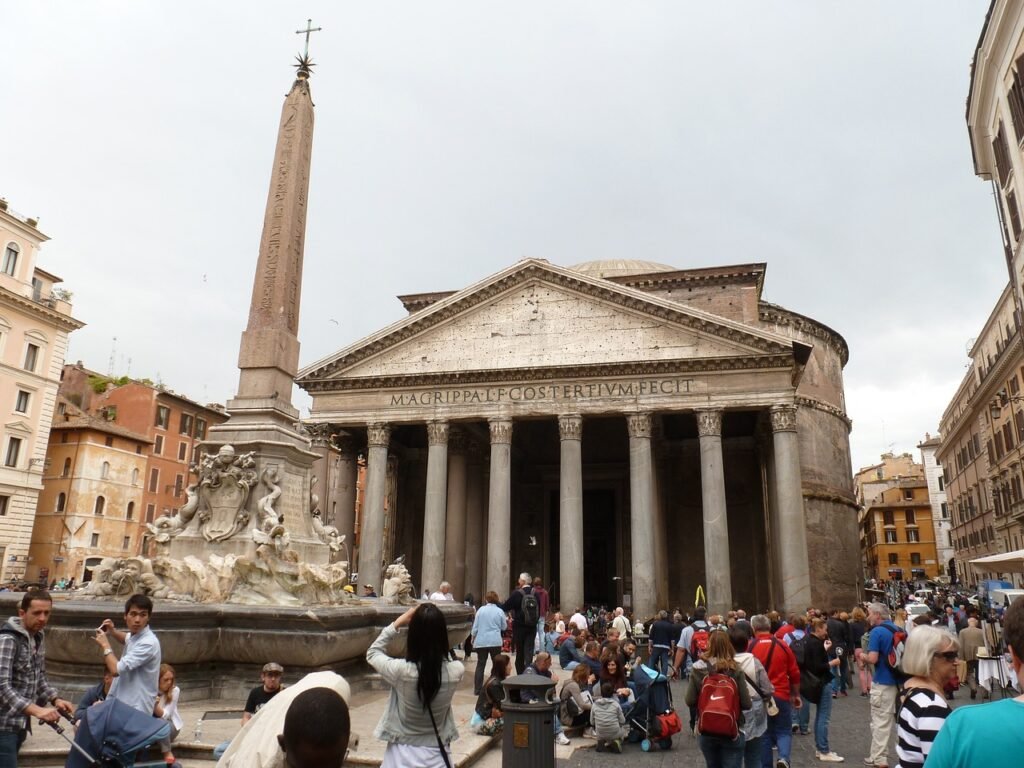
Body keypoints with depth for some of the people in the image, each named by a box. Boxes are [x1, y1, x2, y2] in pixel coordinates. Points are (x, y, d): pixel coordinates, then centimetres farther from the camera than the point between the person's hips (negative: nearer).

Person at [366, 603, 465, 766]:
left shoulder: (401, 670, -23)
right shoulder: (456, 671, -17)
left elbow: (372, 654, -2)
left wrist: (397, 623, -4)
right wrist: (433, 624, 2)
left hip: (403, 756, -2)